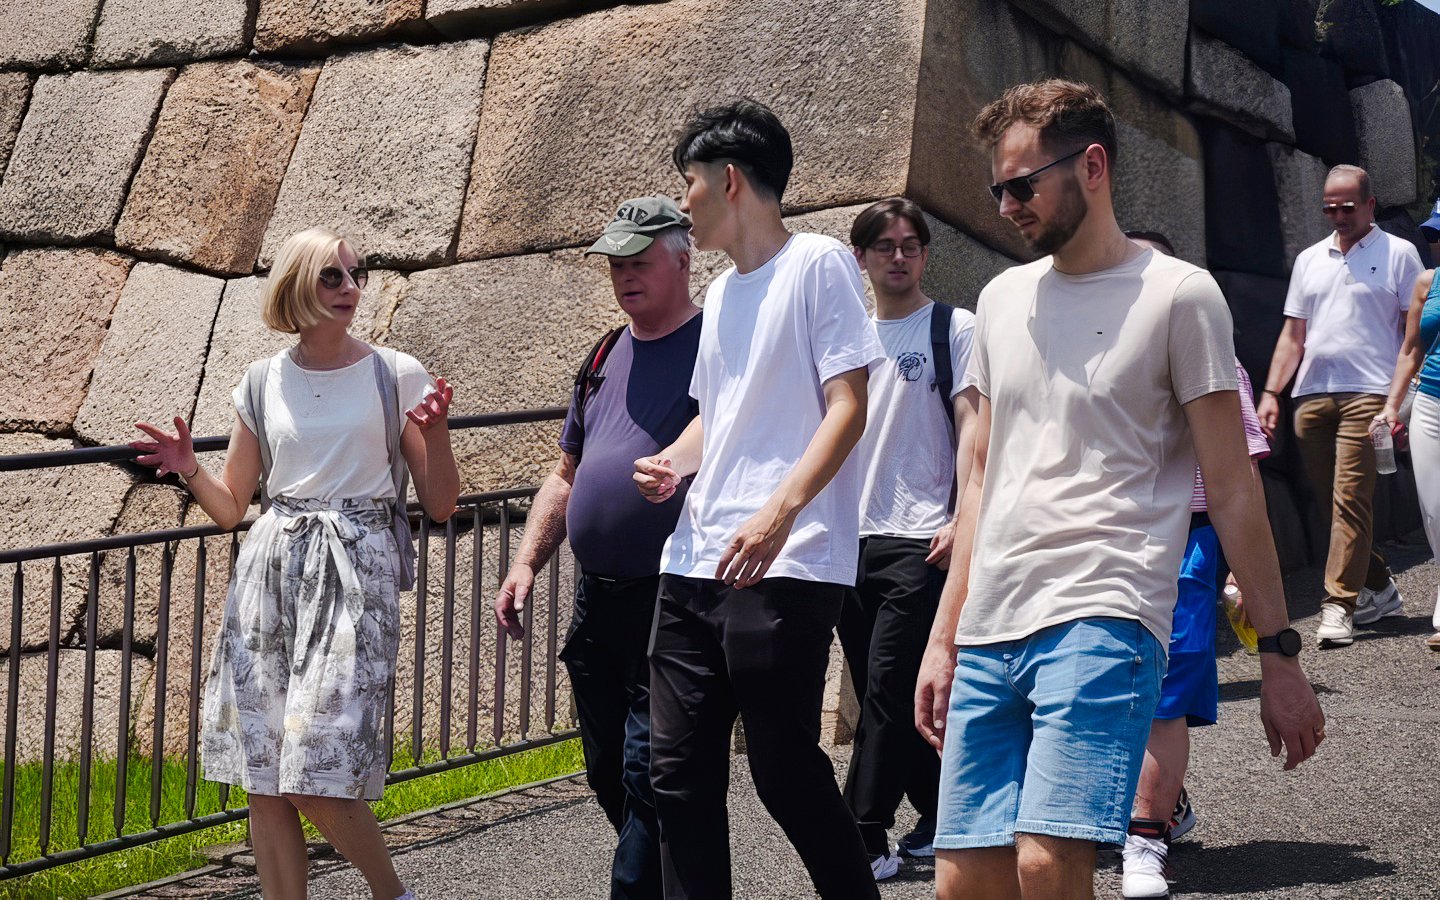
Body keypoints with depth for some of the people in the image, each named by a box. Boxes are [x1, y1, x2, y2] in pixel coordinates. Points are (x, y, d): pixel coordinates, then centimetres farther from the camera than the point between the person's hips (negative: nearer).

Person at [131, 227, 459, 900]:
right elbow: (230, 508, 15)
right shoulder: (263, 384, 10)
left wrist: (435, 433, -14)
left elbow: (441, 507, 3)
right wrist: (190, 471, -5)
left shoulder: (396, 375, 2)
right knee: (265, 781, 2)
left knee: (318, 781, -11)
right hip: (271, 572, 4)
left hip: (355, 573, -3)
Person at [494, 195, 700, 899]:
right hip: (597, 601, 8)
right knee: (608, 774, 14)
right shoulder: (606, 357, 17)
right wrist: (526, 564, 12)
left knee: (649, 778, -9)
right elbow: (566, 477, 22)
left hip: (673, 603, -8)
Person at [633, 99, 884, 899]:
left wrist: (780, 510, -24)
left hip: (784, 565, -8)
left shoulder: (818, 264, -4)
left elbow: (847, 408, -11)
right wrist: (674, 462, 7)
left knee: (784, 770, -5)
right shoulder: (722, 292, 19)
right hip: (696, 564, 8)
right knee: (680, 773, 7)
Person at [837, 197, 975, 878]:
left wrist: (962, 521, -16)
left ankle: (864, 838, -8)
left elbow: (971, 429, -6)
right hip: (850, 537, 6)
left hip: (920, 540, -6)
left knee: (888, 689, -10)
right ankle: (940, 815, 22)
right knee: (877, 690, 9)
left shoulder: (954, 329, 1)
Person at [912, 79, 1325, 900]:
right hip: (988, 630, 6)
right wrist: (943, 639, 17)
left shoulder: (1178, 295, 1)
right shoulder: (1003, 300, 17)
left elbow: (1231, 489, 0)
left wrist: (1279, 652, -2)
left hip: (1103, 620, -6)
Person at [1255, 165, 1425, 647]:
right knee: (1330, 502, 7)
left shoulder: (1399, 254, 6)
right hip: (1311, 396, 5)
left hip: (1366, 394, -5)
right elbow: (1293, 335, 19)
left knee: (1350, 498, -14)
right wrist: (1271, 393, 8)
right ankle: (1379, 589, 21)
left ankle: (1339, 605, -14)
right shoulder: (1309, 260, 19)